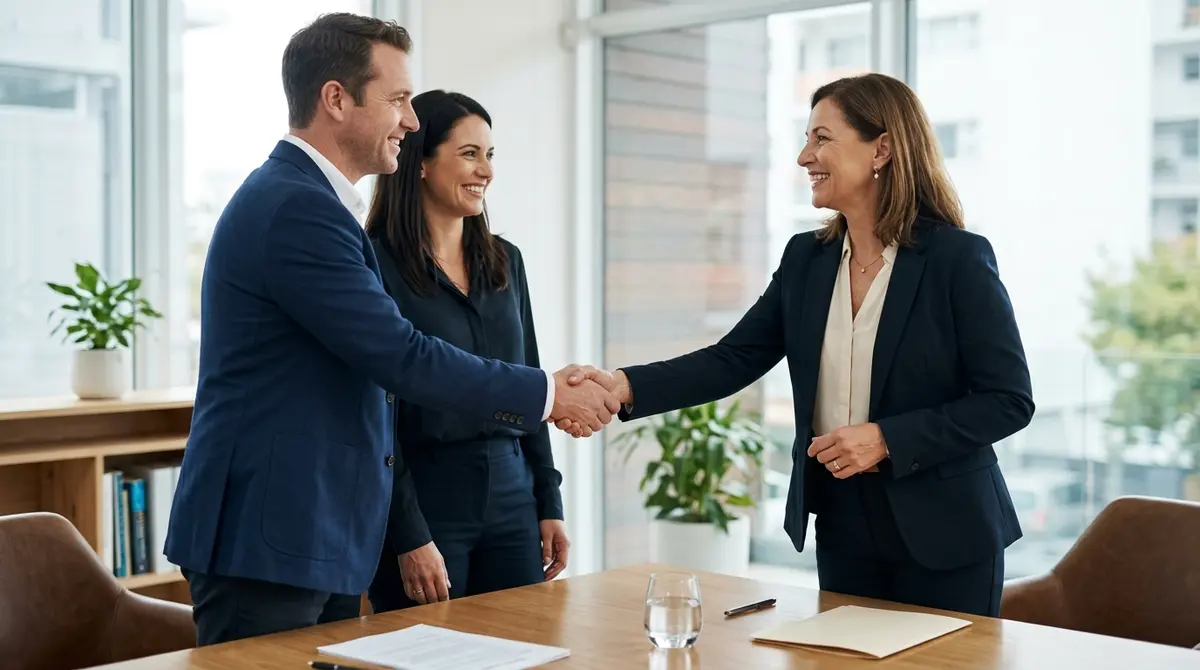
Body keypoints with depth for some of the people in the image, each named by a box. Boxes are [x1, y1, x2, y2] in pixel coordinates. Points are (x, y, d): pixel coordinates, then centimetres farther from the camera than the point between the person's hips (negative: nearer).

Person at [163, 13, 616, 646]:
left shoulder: (299, 197, 15)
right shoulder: (295, 207, -18)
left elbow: (380, 355, 17)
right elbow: (400, 357, -21)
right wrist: (547, 394, -10)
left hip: (318, 539, 10)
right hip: (267, 542, -10)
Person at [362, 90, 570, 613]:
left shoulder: (505, 260, 11)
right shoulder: (376, 264, -9)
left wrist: (549, 505, 10)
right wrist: (409, 536, -15)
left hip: (511, 498, 6)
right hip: (424, 501, -6)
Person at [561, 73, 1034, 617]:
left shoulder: (958, 257, -11)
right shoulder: (806, 257, 5)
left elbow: (1009, 401, -11)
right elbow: (733, 360, 0)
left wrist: (886, 439, -20)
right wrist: (624, 386, -14)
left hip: (943, 536, -5)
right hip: (842, 529, 5)